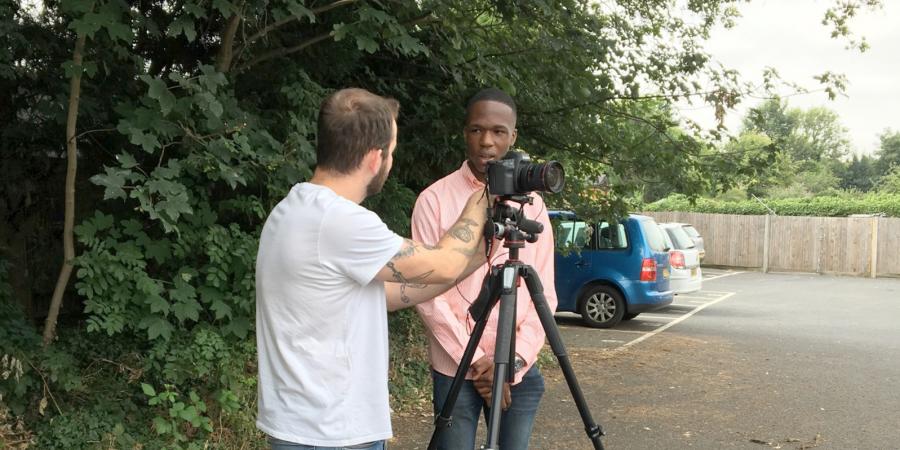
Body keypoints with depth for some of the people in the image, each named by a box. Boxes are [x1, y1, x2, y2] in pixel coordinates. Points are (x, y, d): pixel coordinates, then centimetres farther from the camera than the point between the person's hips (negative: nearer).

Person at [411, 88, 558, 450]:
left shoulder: (532, 203, 6)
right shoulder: (435, 199, -4)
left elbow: (544, 295, 4)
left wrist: (515, 360, -9)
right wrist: (476, 360, -11)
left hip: (519, 371, 3)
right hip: (454, 369, -2)